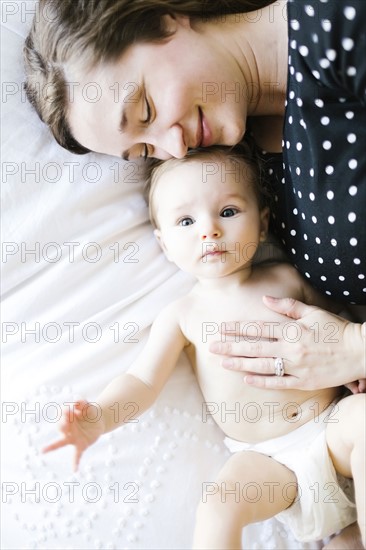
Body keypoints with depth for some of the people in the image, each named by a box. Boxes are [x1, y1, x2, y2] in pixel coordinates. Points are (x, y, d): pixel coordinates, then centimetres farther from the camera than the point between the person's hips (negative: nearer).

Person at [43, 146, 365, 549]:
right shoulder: (183, 315, -2)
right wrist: (101, 416, -26)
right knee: (217, 505, -26)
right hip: (271, 460, -1)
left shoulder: (286, 279, 2)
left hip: (332, 427, 2)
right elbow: (143, 380, -7)